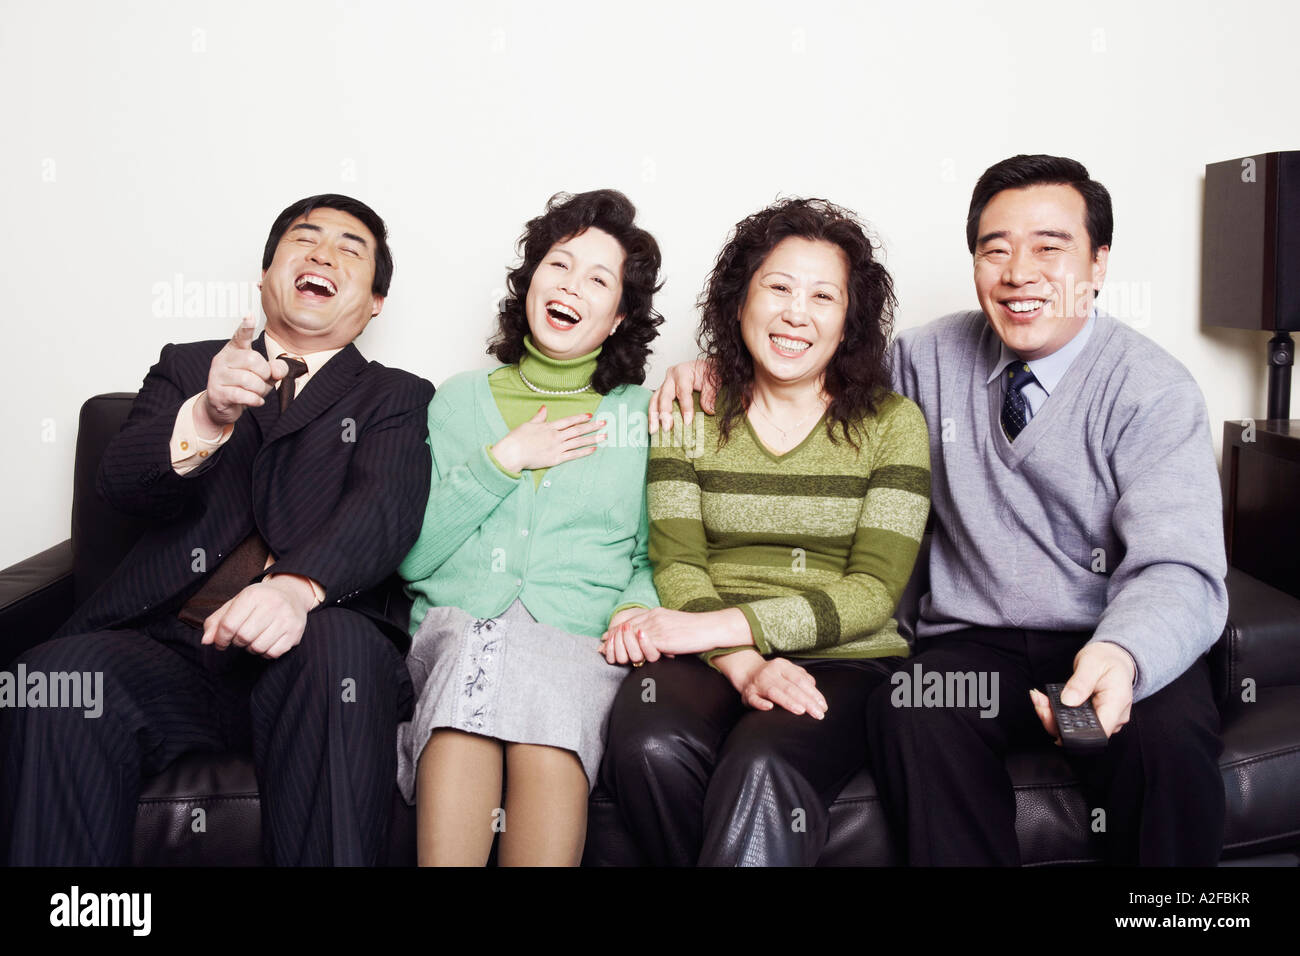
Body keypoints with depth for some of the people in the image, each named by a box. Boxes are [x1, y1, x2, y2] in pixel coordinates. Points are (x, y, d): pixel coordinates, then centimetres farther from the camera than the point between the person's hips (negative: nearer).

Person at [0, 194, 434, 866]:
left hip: (297, 648, -1)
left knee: (340, 648, -36)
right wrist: (205, 418, -19)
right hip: (166, 645, 2)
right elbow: (120, 483, 5)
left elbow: (384, 508, -4)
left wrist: (298, 585, -27)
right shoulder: (186, 369, 23)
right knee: (56, 678, -29)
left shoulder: (397, 399, 17)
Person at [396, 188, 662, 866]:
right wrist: (503, 460, -1)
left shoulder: (644, 414, 16)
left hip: (582, 647, 0)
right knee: (475, 644, -35)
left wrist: (637, 606, -7)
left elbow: (652, 555, 16)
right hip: (454, 636, 1)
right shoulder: (459, 401, 17)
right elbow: (411, 557, 7)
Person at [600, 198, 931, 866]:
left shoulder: (892, 422, 5)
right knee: (649, 747, -30)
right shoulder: (692, 412, 10)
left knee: (762, 766, -34)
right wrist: (743, 666, -19)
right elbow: (677, 566, 1)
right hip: (710, 659, 2)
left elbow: (873, 593, -4)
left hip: (843, 663, -2)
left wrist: (715, 626, -15)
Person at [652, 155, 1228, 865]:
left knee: (1168, 734, -32)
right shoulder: (934, 356, 7)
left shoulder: (1153, 390, -6)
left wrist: (1121, 655, -40)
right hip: (973, 642, 2)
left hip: (1113, 645, -1)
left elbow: (1178, 572, -18)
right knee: (909, 714, -31)